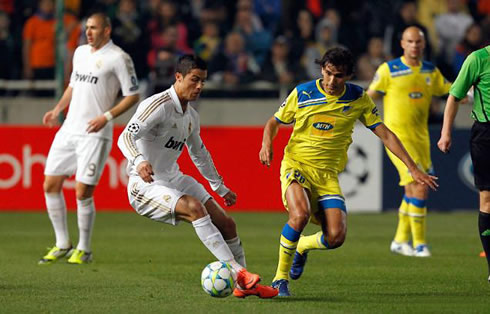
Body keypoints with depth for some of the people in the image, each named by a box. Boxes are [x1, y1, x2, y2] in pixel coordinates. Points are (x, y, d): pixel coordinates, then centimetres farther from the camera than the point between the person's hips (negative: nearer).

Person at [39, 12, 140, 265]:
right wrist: (57, 109, 15)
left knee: (83, 192, -8)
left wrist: (107, 117, -18)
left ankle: (83, 249, 8)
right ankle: (62, 244, 16)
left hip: (95, 134, -7)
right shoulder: (81, 52, 14)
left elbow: (132, 96, -7)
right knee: (50, 185, 4)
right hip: (69, 129, 7)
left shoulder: (118, 58, -7)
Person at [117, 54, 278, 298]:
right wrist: (139, 161, -47)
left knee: (226, 223, 4)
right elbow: (125, 137, -27)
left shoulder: (191, 116, 10)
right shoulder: (158, 105, -17)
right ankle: (237, 271, -35)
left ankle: (244, 285, 20)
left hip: (174, 180, 9)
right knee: (194, 207, -32)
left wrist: (221, 188, 34)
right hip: (146, 185, -9)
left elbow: (199, 154, 26)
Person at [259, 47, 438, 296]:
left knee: (336, 236, -15)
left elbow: (385, 134, 4)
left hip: (328, 173, 2)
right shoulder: (302, 93, -3)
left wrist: (413, 169, -1)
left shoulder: (358, 99, 1)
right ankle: (281, 277, -13)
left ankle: (302, 246, 22)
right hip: (296, 164, -2)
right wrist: (267, 144, -10)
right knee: (300, 215, -32)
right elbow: (274, 122, 12)